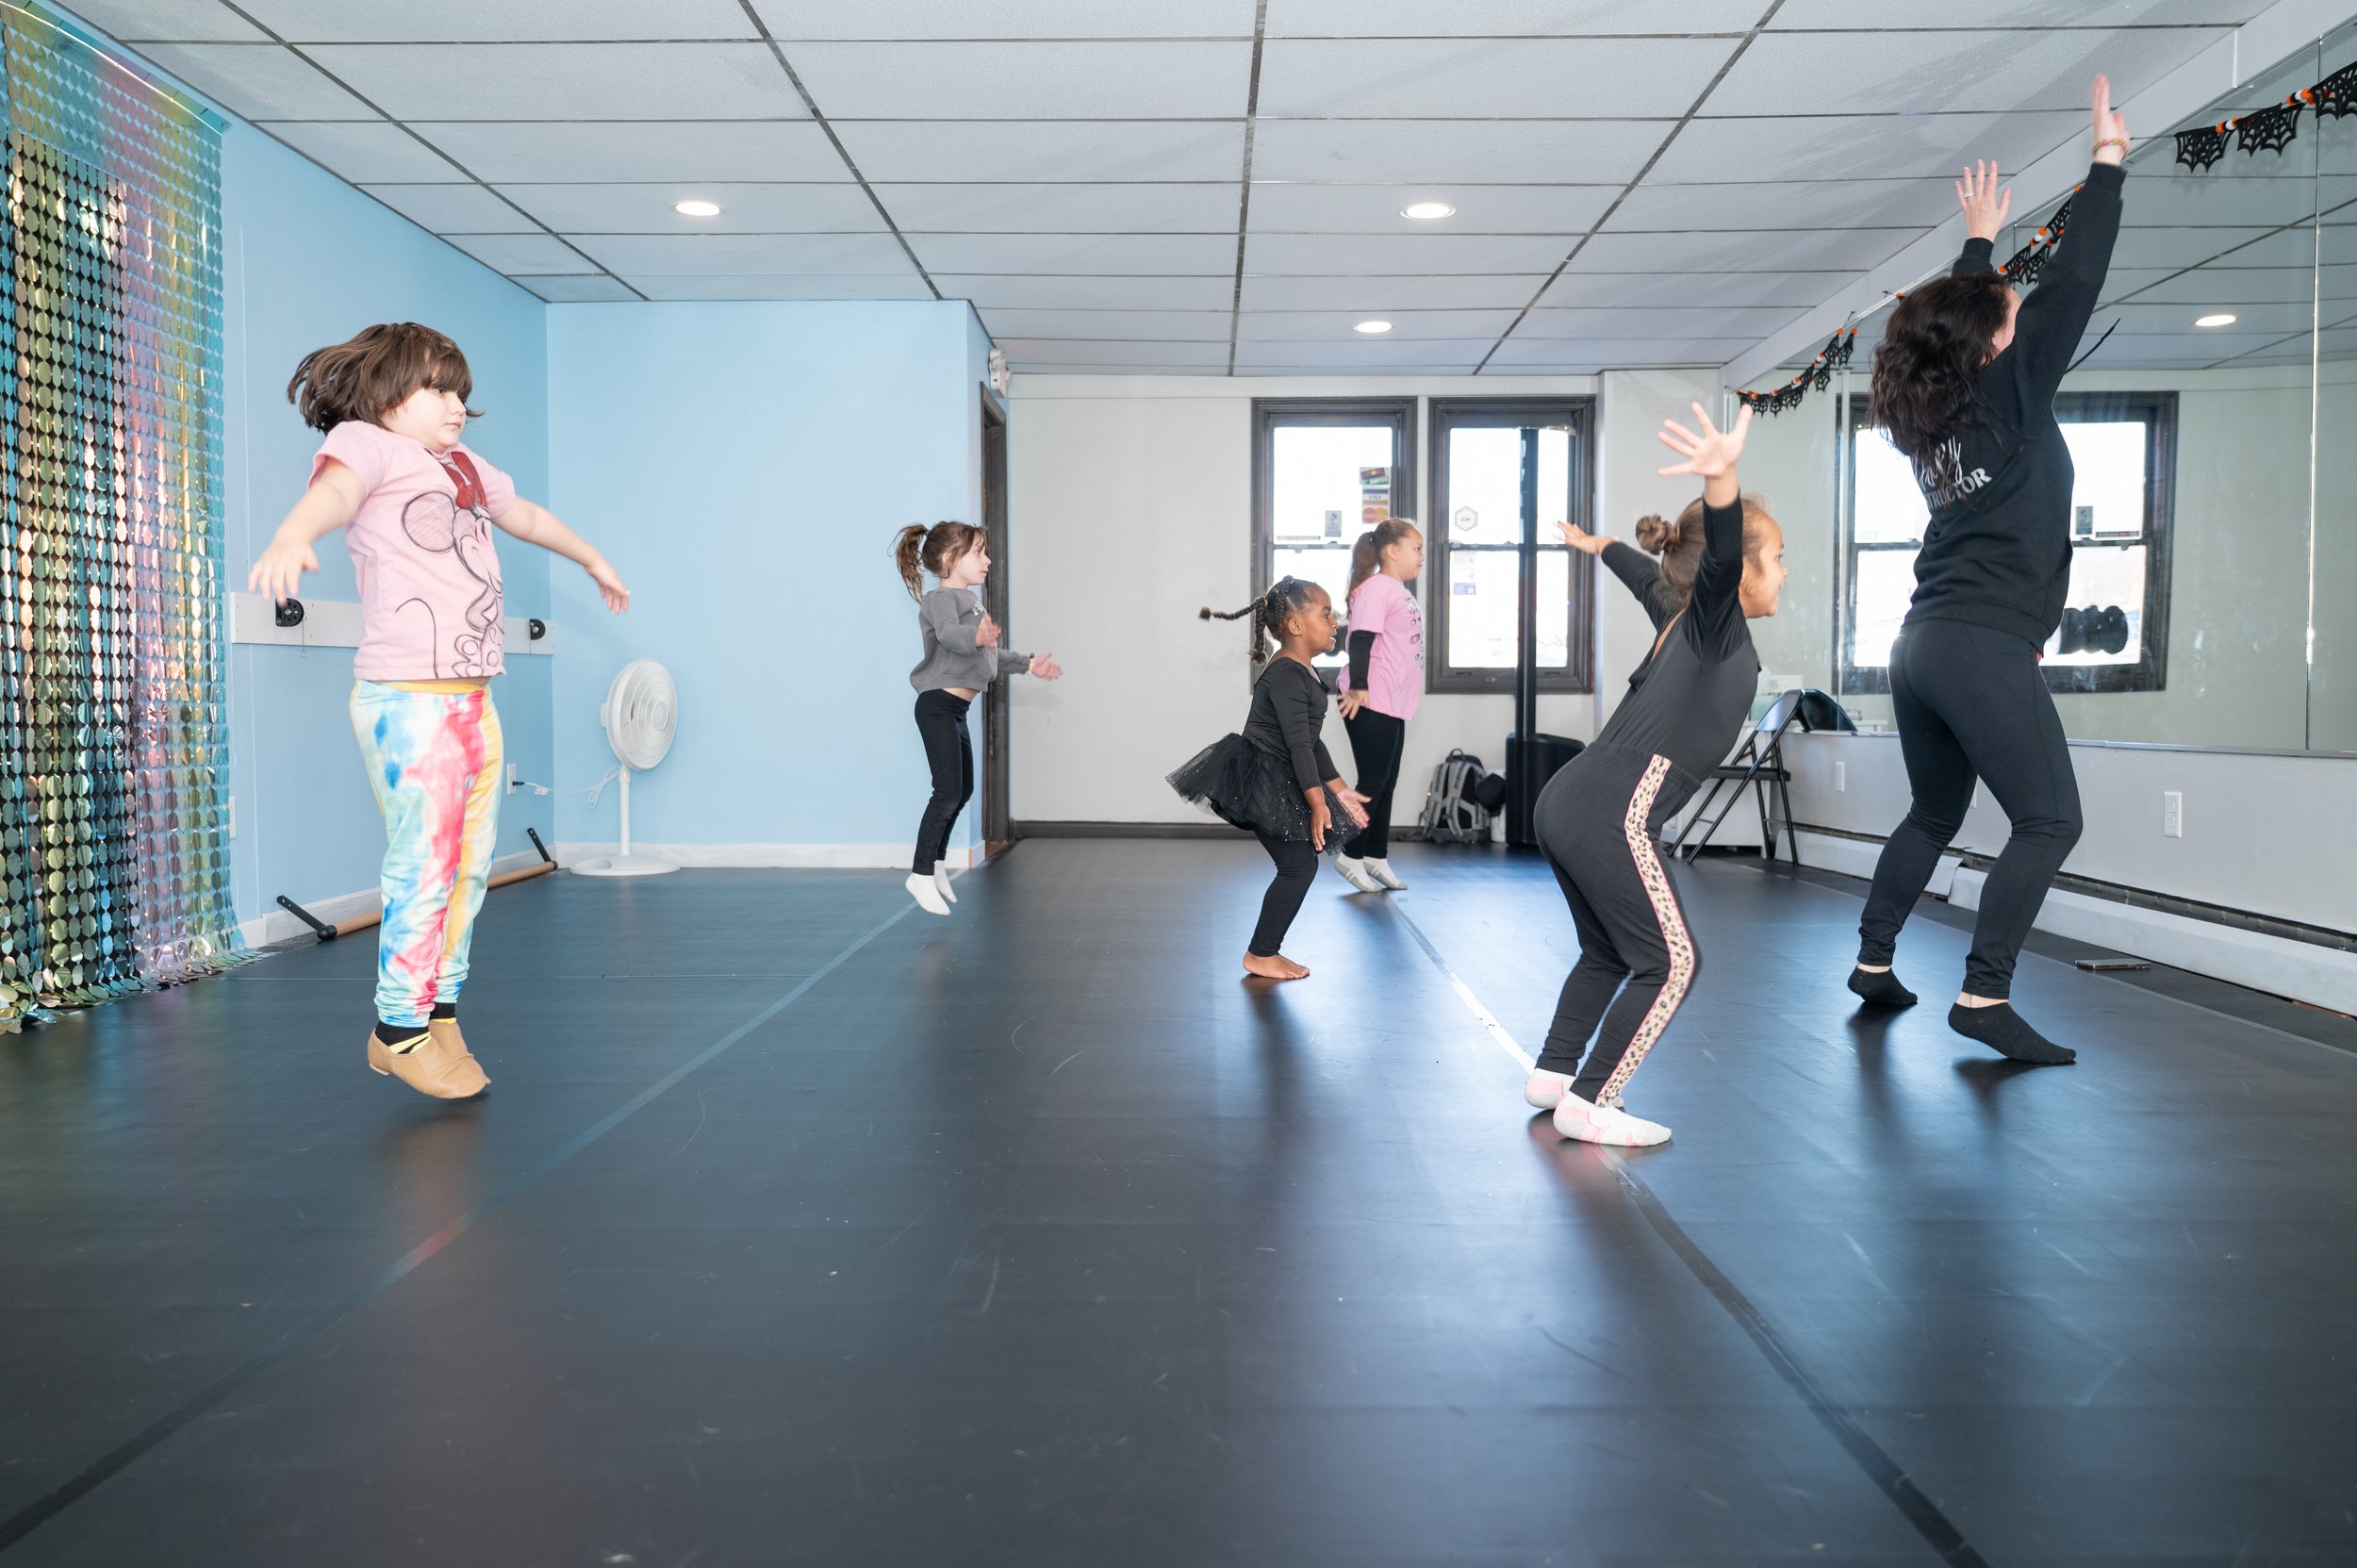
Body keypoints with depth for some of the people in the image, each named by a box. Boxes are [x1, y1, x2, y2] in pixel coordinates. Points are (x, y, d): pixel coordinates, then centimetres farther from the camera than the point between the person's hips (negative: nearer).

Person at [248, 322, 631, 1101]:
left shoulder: (467, 469, 22)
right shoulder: (365, 443, -2)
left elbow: (529, 517, 41)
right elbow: (333, 489, -25)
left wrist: (593, 560, 57)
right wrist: (291, 537, -48)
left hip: (473, 699, 8)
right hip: (407, 700, -8)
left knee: (469, 865, 10)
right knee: (424, 866, -8)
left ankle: (440, 1015, 21)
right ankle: (399, 1029, 5)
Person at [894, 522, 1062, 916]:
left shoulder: (969, 601, 19)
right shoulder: (941, 599, -12)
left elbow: (990, 652, 32)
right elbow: (950, 633, -36)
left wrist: (1028, 663, 35)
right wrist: (976, 637, -56)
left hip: (956, 711, 10)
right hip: (938, 706, -10)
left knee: (963, 790, 16)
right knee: (948, 791, -12)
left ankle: (937, 864, 30)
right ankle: (922, 875, -5)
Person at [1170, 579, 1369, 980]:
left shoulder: (1303, 673, 15)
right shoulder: (1286, 674, -19)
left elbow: (1312, 742, 21)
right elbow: (1298, 744, -24)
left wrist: (1339, 791, 22)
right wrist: (1318, 803, -26)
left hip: (1278, 785, 10)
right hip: (1260, 783, -10)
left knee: (1301, 864, 12)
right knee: (1299, 864, -6)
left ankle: (1266, 951, 21)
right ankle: (1260, 955, 4)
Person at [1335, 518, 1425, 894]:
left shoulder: (1403, 592, 18)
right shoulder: (1375, 588, -12)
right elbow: (1360, 639, -19)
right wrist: (1358, 687, -24)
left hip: (1394, 706, 10)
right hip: (1371, 706, -10)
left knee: (1386, 783, 12)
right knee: (1372, 782, -3)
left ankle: (1376, 857, 20)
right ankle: (1351, 855, 7)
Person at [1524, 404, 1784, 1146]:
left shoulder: (1682, 617, 18)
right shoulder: (1714, 622, -6)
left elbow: (1646, 577, 41)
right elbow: (1717, 559, -29)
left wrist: (1597, 545, 61)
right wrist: (1721, 480, -49)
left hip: (1565, 804, 10)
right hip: (1611, 816, -10)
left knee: (1607, 951, 23)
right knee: (1668, 962, 0)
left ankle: (1552, 1075, 30)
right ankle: (1588, 1106, 3)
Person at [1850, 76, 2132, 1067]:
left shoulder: (1929, 409, 12)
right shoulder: (2010, 395, -6)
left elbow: (1954, 320, 31)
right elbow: (2075, 281, -6)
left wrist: (1979, 241, 40)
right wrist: (2108, 159, 3)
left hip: (1924, 647, 8)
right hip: (1988, 649, -8)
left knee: (1933, 815, 19)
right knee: (2049, 822, -4)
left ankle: (1873, 962, 22)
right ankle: (1983, 996, -10)